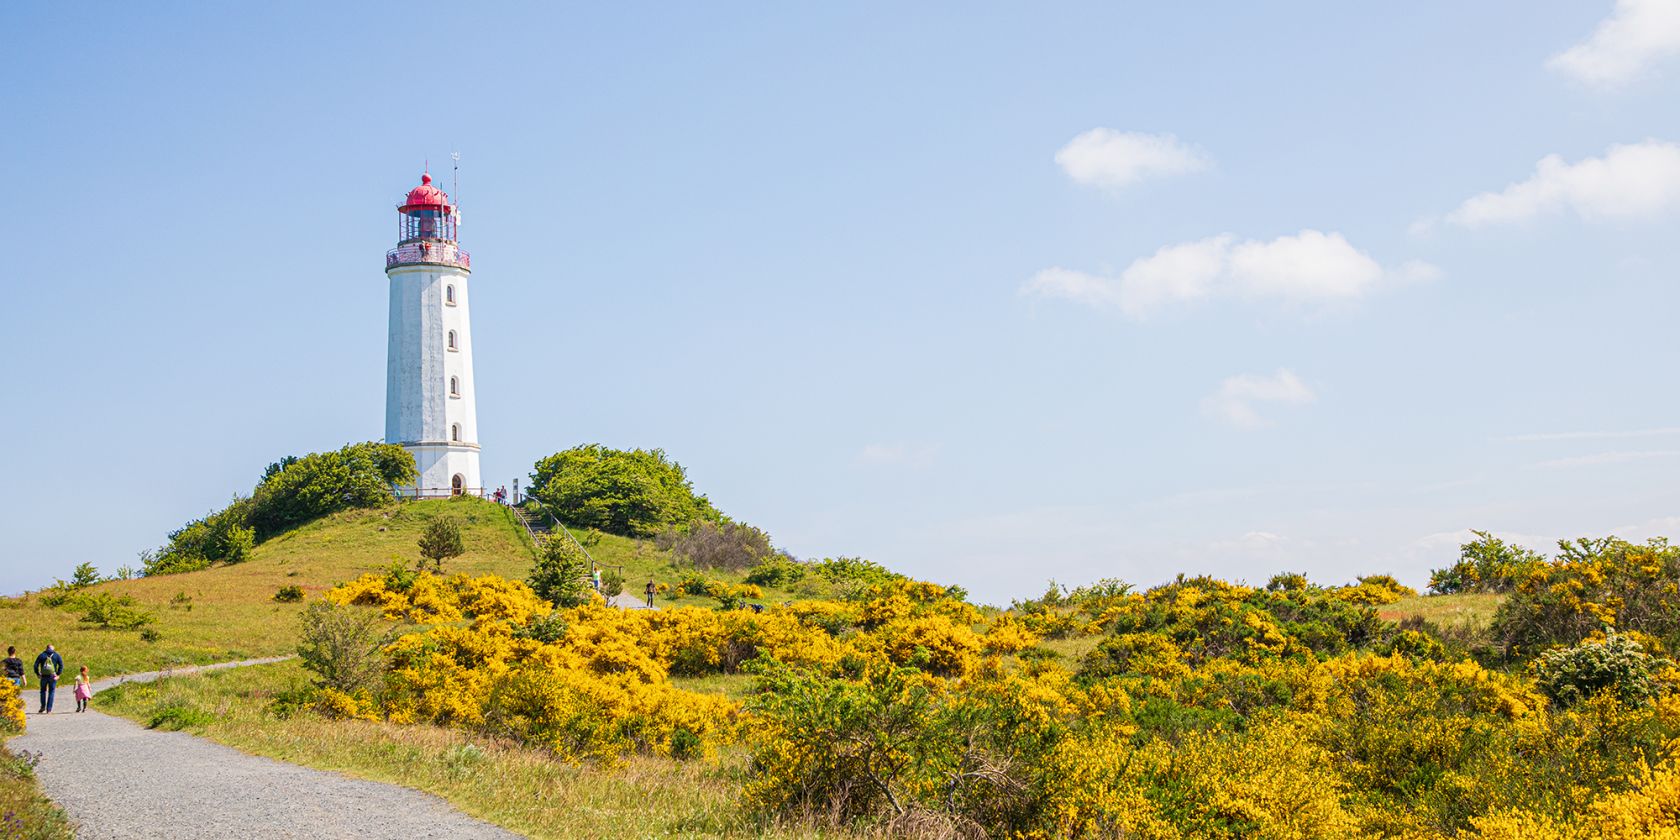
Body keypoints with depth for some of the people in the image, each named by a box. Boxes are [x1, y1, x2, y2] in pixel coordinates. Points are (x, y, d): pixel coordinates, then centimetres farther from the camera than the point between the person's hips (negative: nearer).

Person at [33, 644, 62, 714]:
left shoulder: (42, 655, 8)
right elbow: (61, 665, -5)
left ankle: (43, 707, 11)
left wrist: (38, 674, 6)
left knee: (43, 691, 18)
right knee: (51, 693, 5)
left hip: (44, 676, 1)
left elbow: (36, 665, 0)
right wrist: (58, 674, -1)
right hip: (52, 677, -1)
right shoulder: (56, 655, 5)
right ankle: (49, 710, 2)